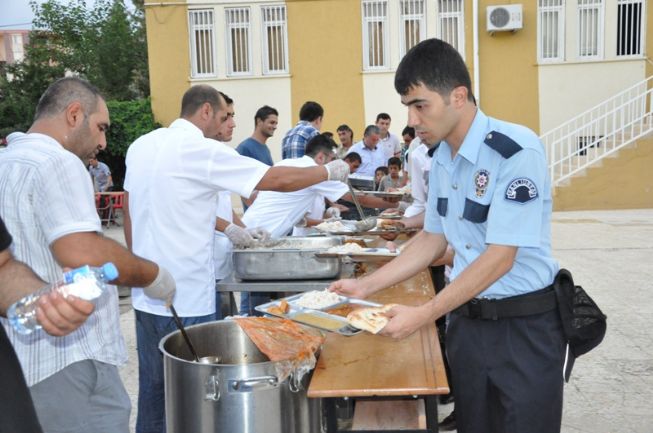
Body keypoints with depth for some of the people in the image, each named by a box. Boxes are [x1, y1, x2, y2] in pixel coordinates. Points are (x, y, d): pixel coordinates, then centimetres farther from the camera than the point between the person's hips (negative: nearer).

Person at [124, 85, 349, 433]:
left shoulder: (141, 146, 8)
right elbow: (278, 180, -14)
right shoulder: (202, 150, -15)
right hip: (184, 298, -8)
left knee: (153, 390, 17)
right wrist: (330, 171, 1)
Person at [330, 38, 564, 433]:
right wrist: (366, 286, 6)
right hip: (466, 318, 7)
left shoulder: (517, 150, -20)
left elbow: (500, 257, -22)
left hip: (524, 325, -6)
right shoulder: (441, 159, 4)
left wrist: (423, 315, -22)